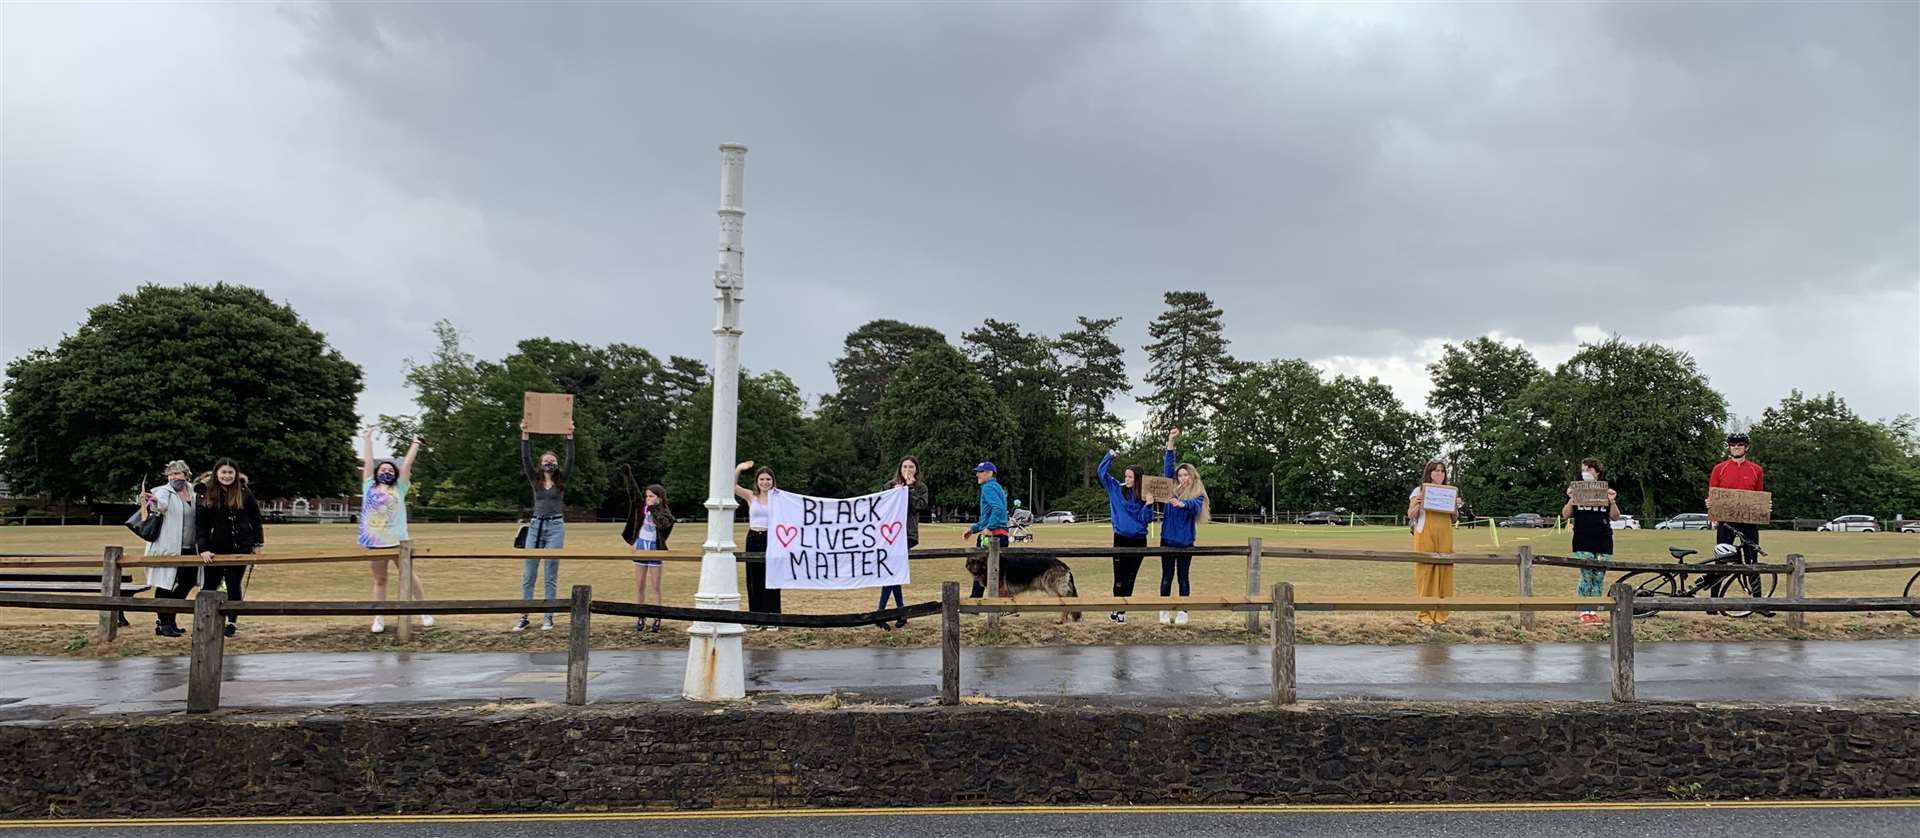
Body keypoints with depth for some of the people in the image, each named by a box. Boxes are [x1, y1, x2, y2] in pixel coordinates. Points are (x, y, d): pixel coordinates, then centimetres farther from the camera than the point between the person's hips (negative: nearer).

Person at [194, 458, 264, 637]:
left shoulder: (244, 492, 0)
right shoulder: (206, 494, 0)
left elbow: (255, 518, 6)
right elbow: (200, 524, -3)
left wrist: (257, 543, 3)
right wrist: (203, 548, -12)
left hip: (240, 548, -1)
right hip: (215, 549, 1)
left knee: (233, 585, 4)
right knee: (209, 585, 4)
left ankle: (232, 621, 13)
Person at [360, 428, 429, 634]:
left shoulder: (399, 489, 7)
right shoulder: (369, 487, 11)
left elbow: (407, 464, 6)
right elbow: (368, 461, 13)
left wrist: (415, 444, 10)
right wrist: (367, 439, 19)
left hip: (398, 541, -1)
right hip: (374, 543, 1)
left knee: (410, 575, 4)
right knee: (379, 580, 8)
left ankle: (425, 612, 11)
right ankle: (379, 618, 12)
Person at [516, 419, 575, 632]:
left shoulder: (561, 481, 5)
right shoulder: (535, 480, 9)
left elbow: (570, 460, -8)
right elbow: (526, 459, -2)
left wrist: (569, 436, -16)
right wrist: (525, 435, -12)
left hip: (555, 528, -2)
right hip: (536, 526, 2)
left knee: (551, 576, 0)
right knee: (528, 574, 1)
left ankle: (548, 617, 5)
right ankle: (524, 617, 6)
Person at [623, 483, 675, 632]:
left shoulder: (664, 512, -8)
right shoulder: (641, 507, 1)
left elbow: (663, 523, -28)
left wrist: (655, 508, -22)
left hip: (655, 549, -3)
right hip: (640, 547, 3)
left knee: (655, 586, -1)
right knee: (639, 586, 6)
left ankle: (657, 619, 3)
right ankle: (641, 618, 13)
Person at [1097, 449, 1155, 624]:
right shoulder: (1117, 489, 0)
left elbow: (1146, 519, -6)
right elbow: (1102, 472, -1)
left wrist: (1148, 505, -21)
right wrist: (1110, 455, -10)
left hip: (1139, 541, 1)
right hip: (1121, 539, -1)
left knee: (1130, 578, 9)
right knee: (1120, 577, -4)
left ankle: (1120, 609, 18)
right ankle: (1118, 610, 4)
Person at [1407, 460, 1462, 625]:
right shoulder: (1419, 490, 4)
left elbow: (1453, 519, 17)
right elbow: (1410, 516, 3)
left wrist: (1456, 506, -2)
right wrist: (1418, 504, -15)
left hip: (1445, 535, 3)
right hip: (1425, 534, -3)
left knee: (1443, 570, -1)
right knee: (1425, 570, -5)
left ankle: (1440, 612, 6)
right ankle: (1425, 613, -1)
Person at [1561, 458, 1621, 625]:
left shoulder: (1608, 491, 8)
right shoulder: (1576, 490, 6)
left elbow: (1615, 517, 5)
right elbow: (1565, 515, 2)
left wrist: (1613, 502, -12)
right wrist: (1571, 499, -14)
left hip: (1603, 542, 2)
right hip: (1583, 542, -2)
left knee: (1599, 578, 4)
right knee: (1586, 577, -6)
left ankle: (1594, 612, 11)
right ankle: (1584, 612, 0)